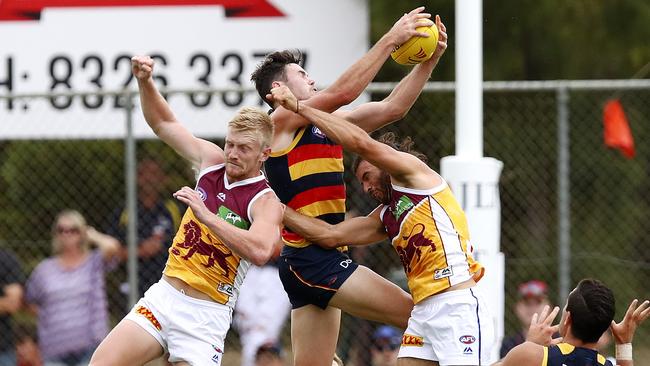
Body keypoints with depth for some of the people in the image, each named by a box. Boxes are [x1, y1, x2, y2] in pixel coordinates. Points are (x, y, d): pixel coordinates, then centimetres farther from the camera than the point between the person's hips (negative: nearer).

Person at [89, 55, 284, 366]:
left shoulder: (266, 201, -12)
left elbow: (259, 251, -32)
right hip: (163, 297, 5)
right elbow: (164, 123, 18)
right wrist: (145, 82, 1)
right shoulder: (212, 161, 7)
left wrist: (206, 215, -32)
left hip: (206, 315, -5)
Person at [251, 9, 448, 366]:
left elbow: (391, 108, 15)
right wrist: (391, 39, -15)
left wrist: (430, 60, 6)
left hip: (320, 259, 9)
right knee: (415, 315, -11)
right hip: (311, 259, -9)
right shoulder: (281, 120, -5)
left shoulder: (324, 124, 18)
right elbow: (343, 91, -17)